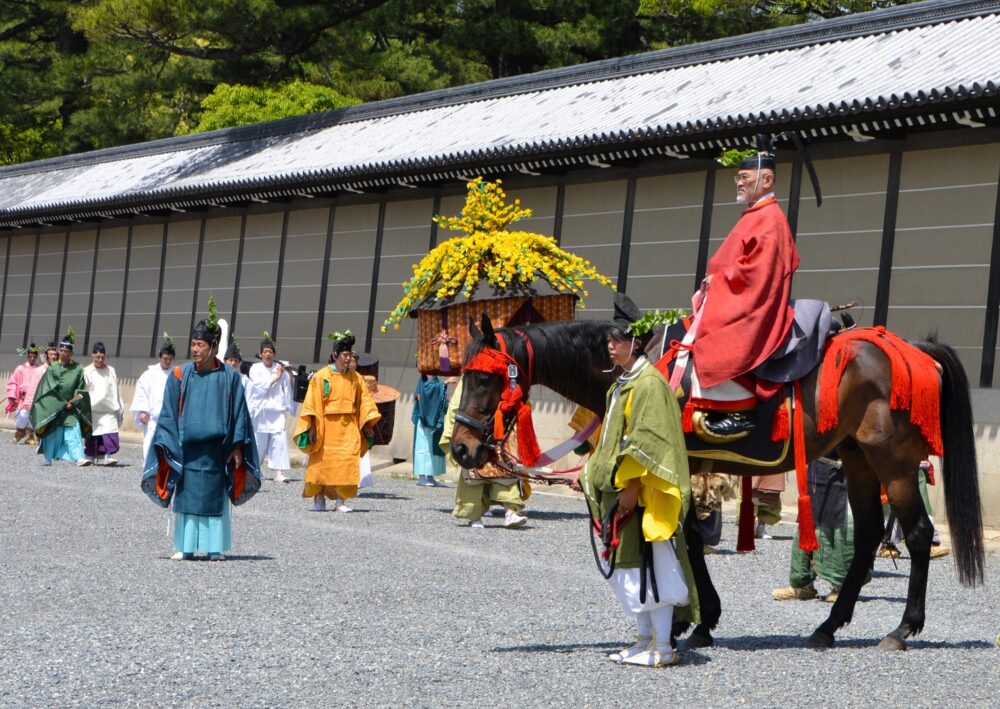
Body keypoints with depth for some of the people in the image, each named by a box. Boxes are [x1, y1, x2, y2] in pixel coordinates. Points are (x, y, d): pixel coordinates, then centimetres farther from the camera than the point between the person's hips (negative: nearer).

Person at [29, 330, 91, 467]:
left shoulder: (77, 369, 2)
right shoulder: (52, 368, 2)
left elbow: (81, 390, 4)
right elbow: (50, 389, -1)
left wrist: (73, 402, -8)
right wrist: (63, 403, -6)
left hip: (71, 409, 0)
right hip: (52, 406, 0)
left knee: (74, 430, -11)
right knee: (52, 432, 2)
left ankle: (79, 457, -19)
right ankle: (47, 458, 13)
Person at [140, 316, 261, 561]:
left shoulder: (229, 377, 0)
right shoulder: (180, 375, 0)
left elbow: (239, 414, 4)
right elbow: (168, 414, 2)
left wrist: (237, 447, -1)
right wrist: (167, 446, -5)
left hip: (215, 449, 0)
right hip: (186, 448, 0)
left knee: (214, 495, 5)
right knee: (186, 495, 2)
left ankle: (215, 547, 13)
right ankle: (185, 546, 9)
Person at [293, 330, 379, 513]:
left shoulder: (355, 378, 8)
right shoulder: (322, 376, -3)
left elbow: (364, 401, 11)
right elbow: (313, 402, -5)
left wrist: (367, 424, 5)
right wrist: (313, 426, -12)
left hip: (348, 428, 3)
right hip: (326, 427, -3)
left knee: (347, 463, -6)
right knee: (322, 463, 2)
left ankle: (341, 500, -2)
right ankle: (319, 498, 14)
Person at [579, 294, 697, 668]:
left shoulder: (649, 383, -15)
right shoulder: (624, 382, 15)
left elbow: (646, 442, -19)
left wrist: (631, 486, -21)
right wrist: (594, 474, 19)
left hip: (644, 495, -10)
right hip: (619, 488, 10)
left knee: (650, 564, -6)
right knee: (624, 565, 13)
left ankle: (662, 647, 0)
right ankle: (645, 640, 22)